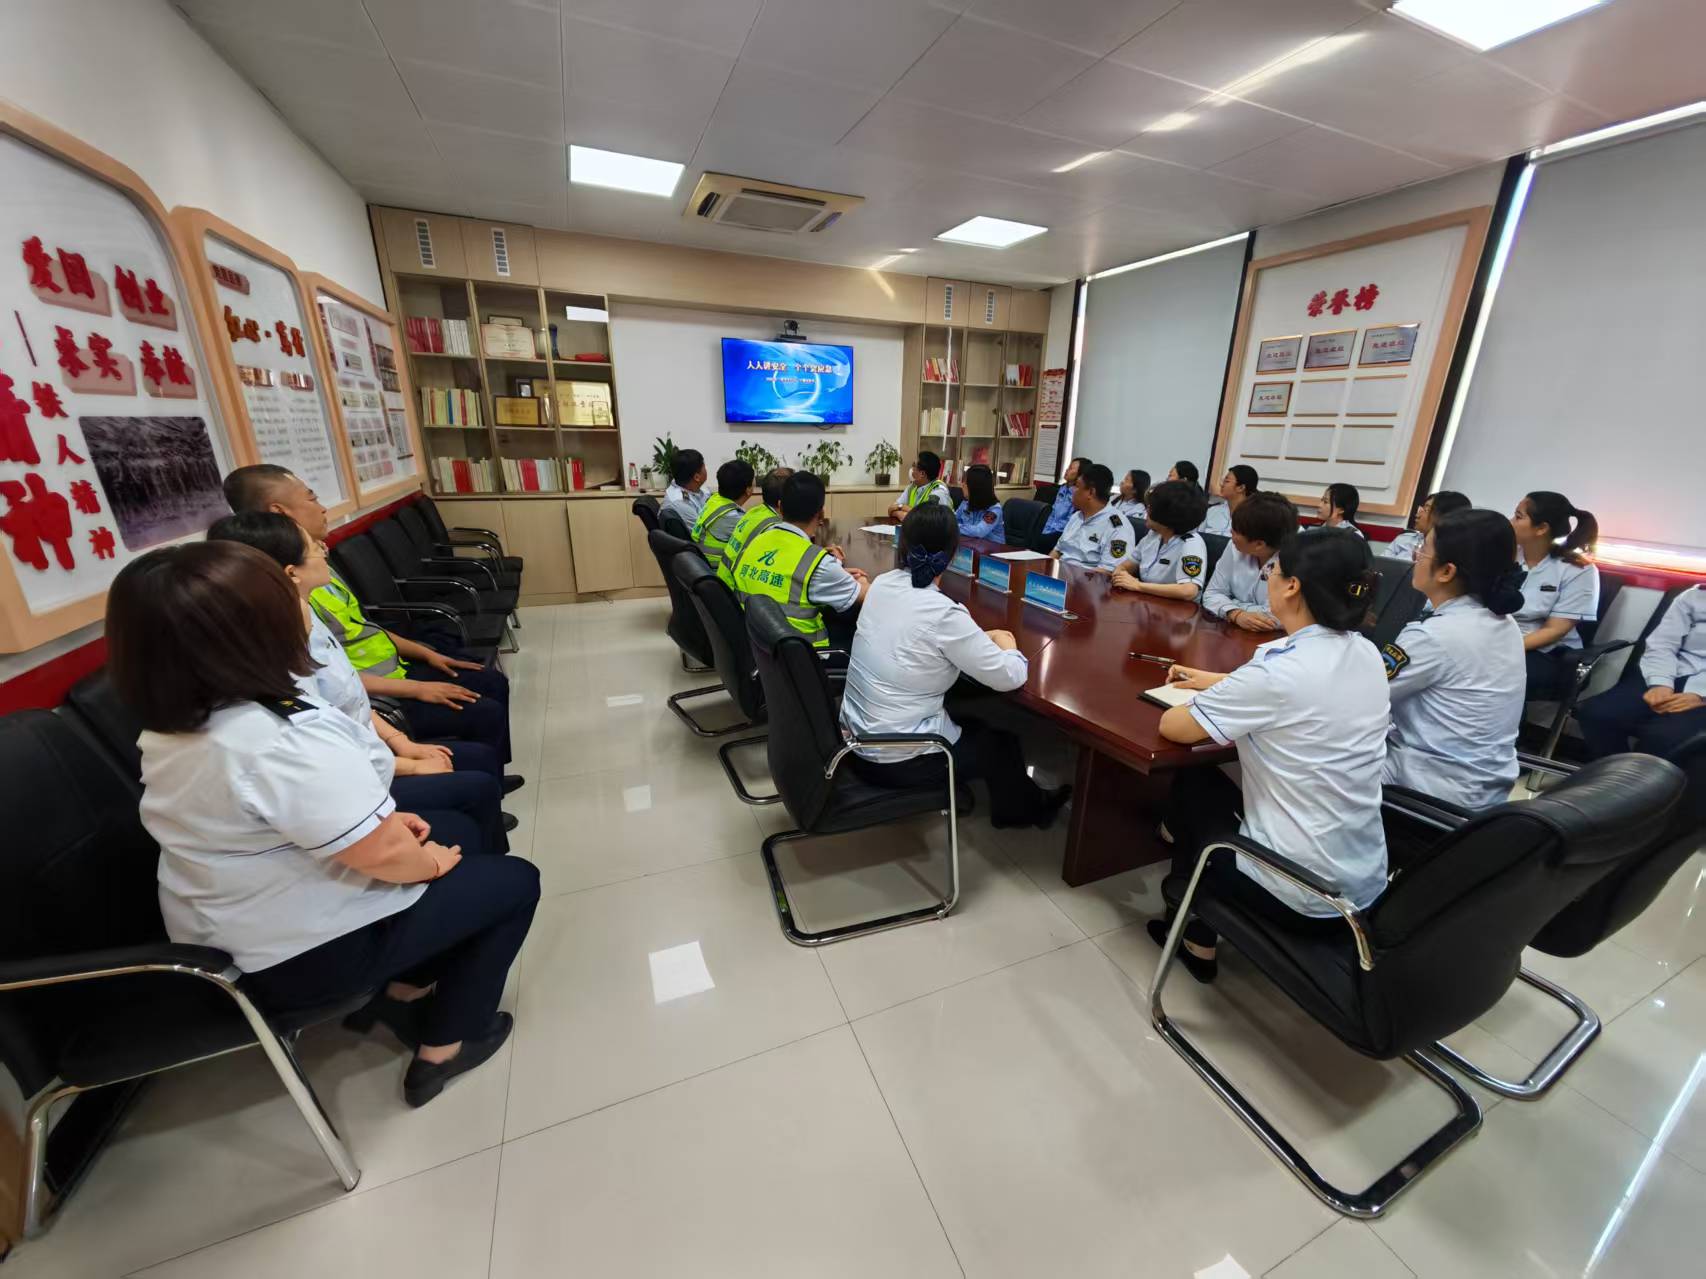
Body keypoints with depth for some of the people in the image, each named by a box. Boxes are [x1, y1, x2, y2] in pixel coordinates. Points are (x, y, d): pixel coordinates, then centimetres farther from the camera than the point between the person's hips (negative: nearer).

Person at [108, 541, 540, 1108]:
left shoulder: (169, 731, -3)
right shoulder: (288, 739, -34)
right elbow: (384, 856, -29)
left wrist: (384, 820, 3)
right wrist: (432, 861, -9)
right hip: (304, 950, -9)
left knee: (457, 829, 19)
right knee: (515, 881, 5)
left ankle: (403, 991, 26)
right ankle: (442, 1047, 18)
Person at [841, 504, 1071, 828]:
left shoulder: (882, 584, -4)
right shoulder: (944, 614, -25)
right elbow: (1009, 678, -16)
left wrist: (981, 638, 8)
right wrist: (1007, 646, 5)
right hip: (897, 760, -6)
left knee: (973, 724, 28)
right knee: (1000, 742, 20)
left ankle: (1017, 800, 48)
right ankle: (1027, 807, 49)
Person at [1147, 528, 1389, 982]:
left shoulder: (1280, 668, -25)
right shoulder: (1367, 656, -1)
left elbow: (1172, 727, -16)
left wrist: (1203, 700, 3)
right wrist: (1216, 683, 18)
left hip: (1303, 895, -7)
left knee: (1192, 783, 16)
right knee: (1219, 789, 23)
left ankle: (1197, 939, 33)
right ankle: (1204, 921, 38)